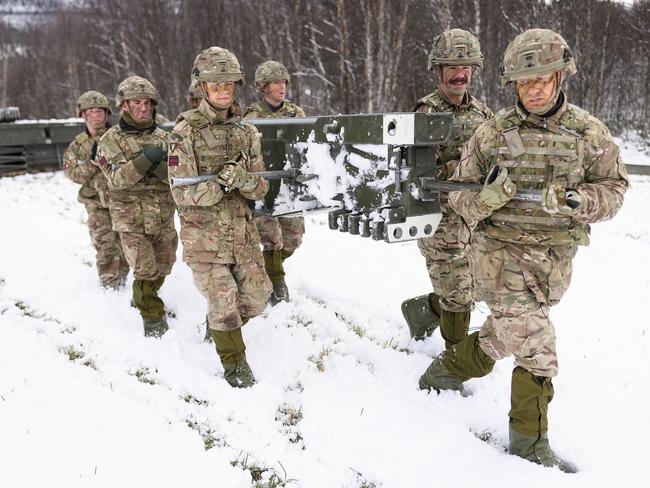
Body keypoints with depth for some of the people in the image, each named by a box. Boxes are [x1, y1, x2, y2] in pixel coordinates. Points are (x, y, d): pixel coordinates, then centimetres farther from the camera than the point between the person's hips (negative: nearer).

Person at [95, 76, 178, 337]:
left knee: (163, 267, 18)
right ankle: (154, 321, 12)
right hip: (132, 221, -4)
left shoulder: (163, 137, 4)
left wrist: (157, 163, -24)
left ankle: (144, 297, 46)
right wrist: (144, 160, -28)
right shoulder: (110, 140, -4)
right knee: (146, 272, -6)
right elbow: (116, 179, -16)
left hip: (164, 219, 4)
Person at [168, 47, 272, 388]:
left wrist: (243, 179, -19)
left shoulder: (246, 132, 5)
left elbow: (260, 189, 2)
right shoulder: (186, 132, -8)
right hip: (204, 234, -4)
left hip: (242, 231, 5)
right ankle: (233, 361, 23)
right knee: (223, 301, -2)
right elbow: (183, 194, -12)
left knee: (257, 295, 11)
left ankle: (221, 327, 42)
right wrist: (220, 183, -25)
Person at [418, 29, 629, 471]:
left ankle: (446, 372, 36)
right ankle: (530, 441, 13)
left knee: (501, 335, 15)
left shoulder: (590, 132, 0)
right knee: (536, 350, -7)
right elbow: (461, 196, 1)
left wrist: (575, 200, -18)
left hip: (554, 261, 3)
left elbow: (614, 189, 3)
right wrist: (487, 198, -22)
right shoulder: (493, 133, -3)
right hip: (501, 253, -3)